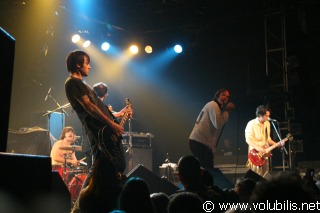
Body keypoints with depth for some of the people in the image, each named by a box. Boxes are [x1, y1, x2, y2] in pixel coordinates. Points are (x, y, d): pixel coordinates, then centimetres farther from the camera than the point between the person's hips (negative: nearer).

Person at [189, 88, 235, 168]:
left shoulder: (217, 107, 26)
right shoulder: (213, 105, -5)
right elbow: (218, 124, -16)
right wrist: (227, 111, -8)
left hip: (199, 141, 11)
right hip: (199, 142, -11)